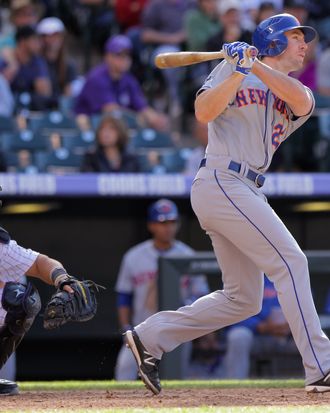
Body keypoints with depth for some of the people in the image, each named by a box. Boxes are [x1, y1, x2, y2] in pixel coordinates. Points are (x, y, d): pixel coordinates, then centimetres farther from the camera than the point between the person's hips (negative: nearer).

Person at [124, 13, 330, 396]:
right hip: (222, 181, -8)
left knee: (243, 299, 7)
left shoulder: (295, 94, 20)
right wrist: (238, 72, -20)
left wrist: (257, 67, -15)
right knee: (291, 262, -15)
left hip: (246, 192, 8)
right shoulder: (233, 69, 4)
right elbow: (204, 112, -11)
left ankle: (150, 336, 13)